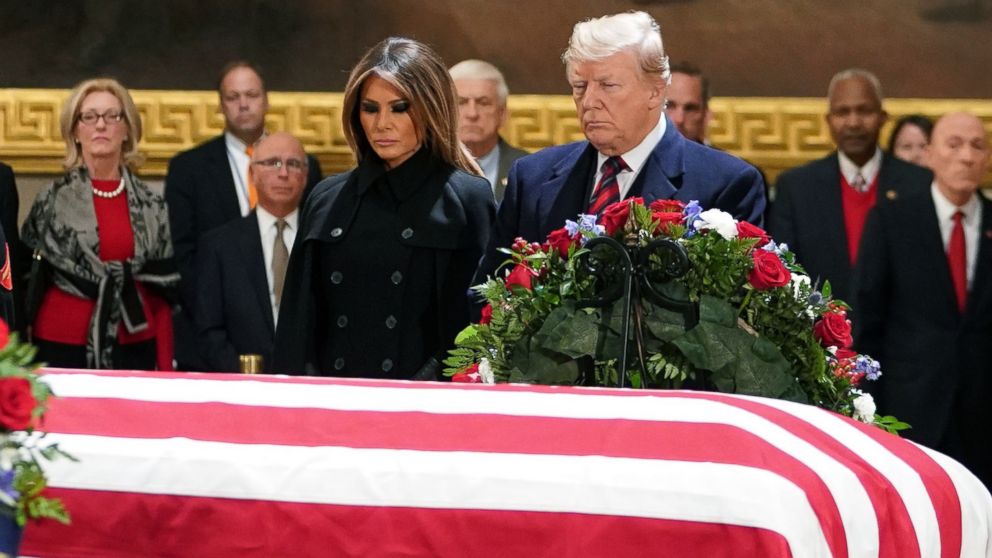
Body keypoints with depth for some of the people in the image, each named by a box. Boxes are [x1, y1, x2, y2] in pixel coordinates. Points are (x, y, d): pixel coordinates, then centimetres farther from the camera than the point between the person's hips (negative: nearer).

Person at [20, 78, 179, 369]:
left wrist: (166, 368, 3)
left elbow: (162, 290, 8)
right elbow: (32, 277, 5)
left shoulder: (151, 204, 7)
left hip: (135, 348, 2)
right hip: (63, 348, -2)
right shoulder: (52, 200, 1)